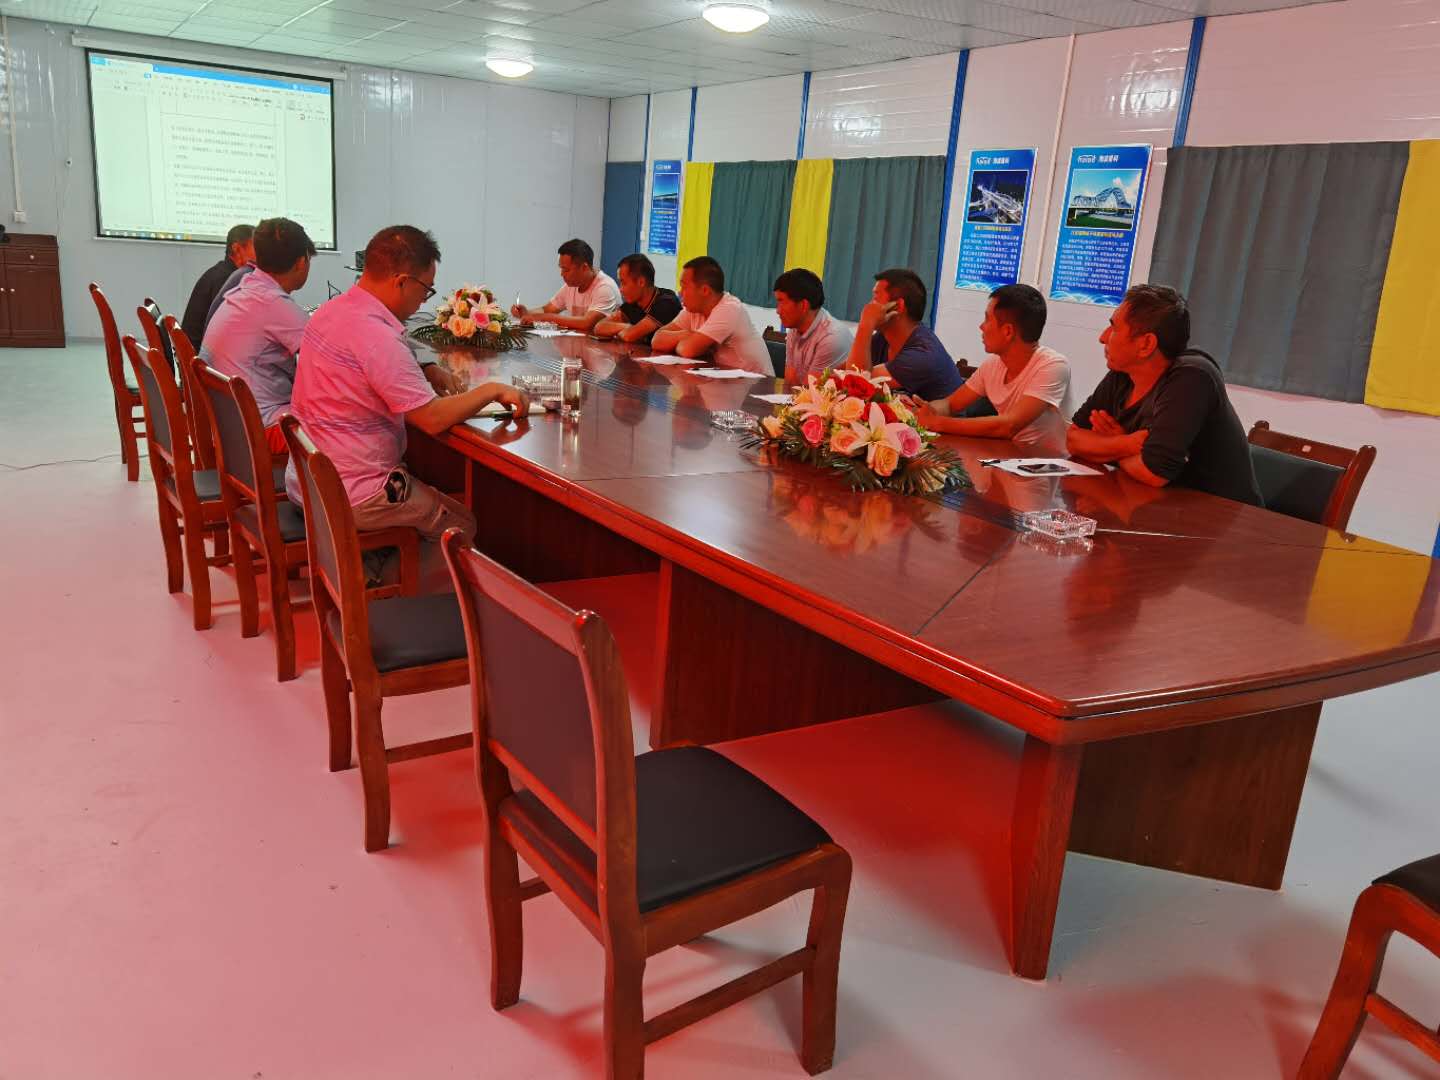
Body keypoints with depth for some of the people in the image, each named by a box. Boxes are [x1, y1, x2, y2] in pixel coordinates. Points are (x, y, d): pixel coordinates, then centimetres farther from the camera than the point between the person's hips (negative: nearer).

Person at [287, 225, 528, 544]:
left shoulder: (332, 310, 5)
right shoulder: (375, 335, -25)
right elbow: (432, 419, -22)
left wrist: (424, 372, 7)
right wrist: (492, 390, -11)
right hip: (348, 498, -9)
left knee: (430, 494, 26)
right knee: (463, 526, 4)